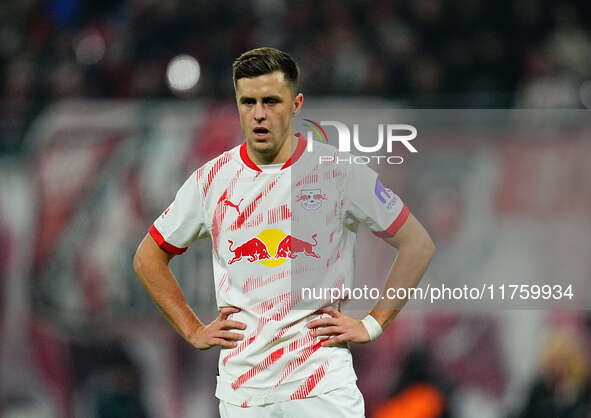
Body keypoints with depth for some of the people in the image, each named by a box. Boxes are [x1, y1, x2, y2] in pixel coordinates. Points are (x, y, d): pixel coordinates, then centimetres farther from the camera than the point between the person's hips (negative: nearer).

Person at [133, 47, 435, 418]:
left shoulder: (339, 172, -3)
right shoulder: (212, 179, 4)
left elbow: (418, 245, 3)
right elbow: (148, 258, 17)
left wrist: (372, 324, -1)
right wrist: (193, 331, 9)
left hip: (323, 387, -2)